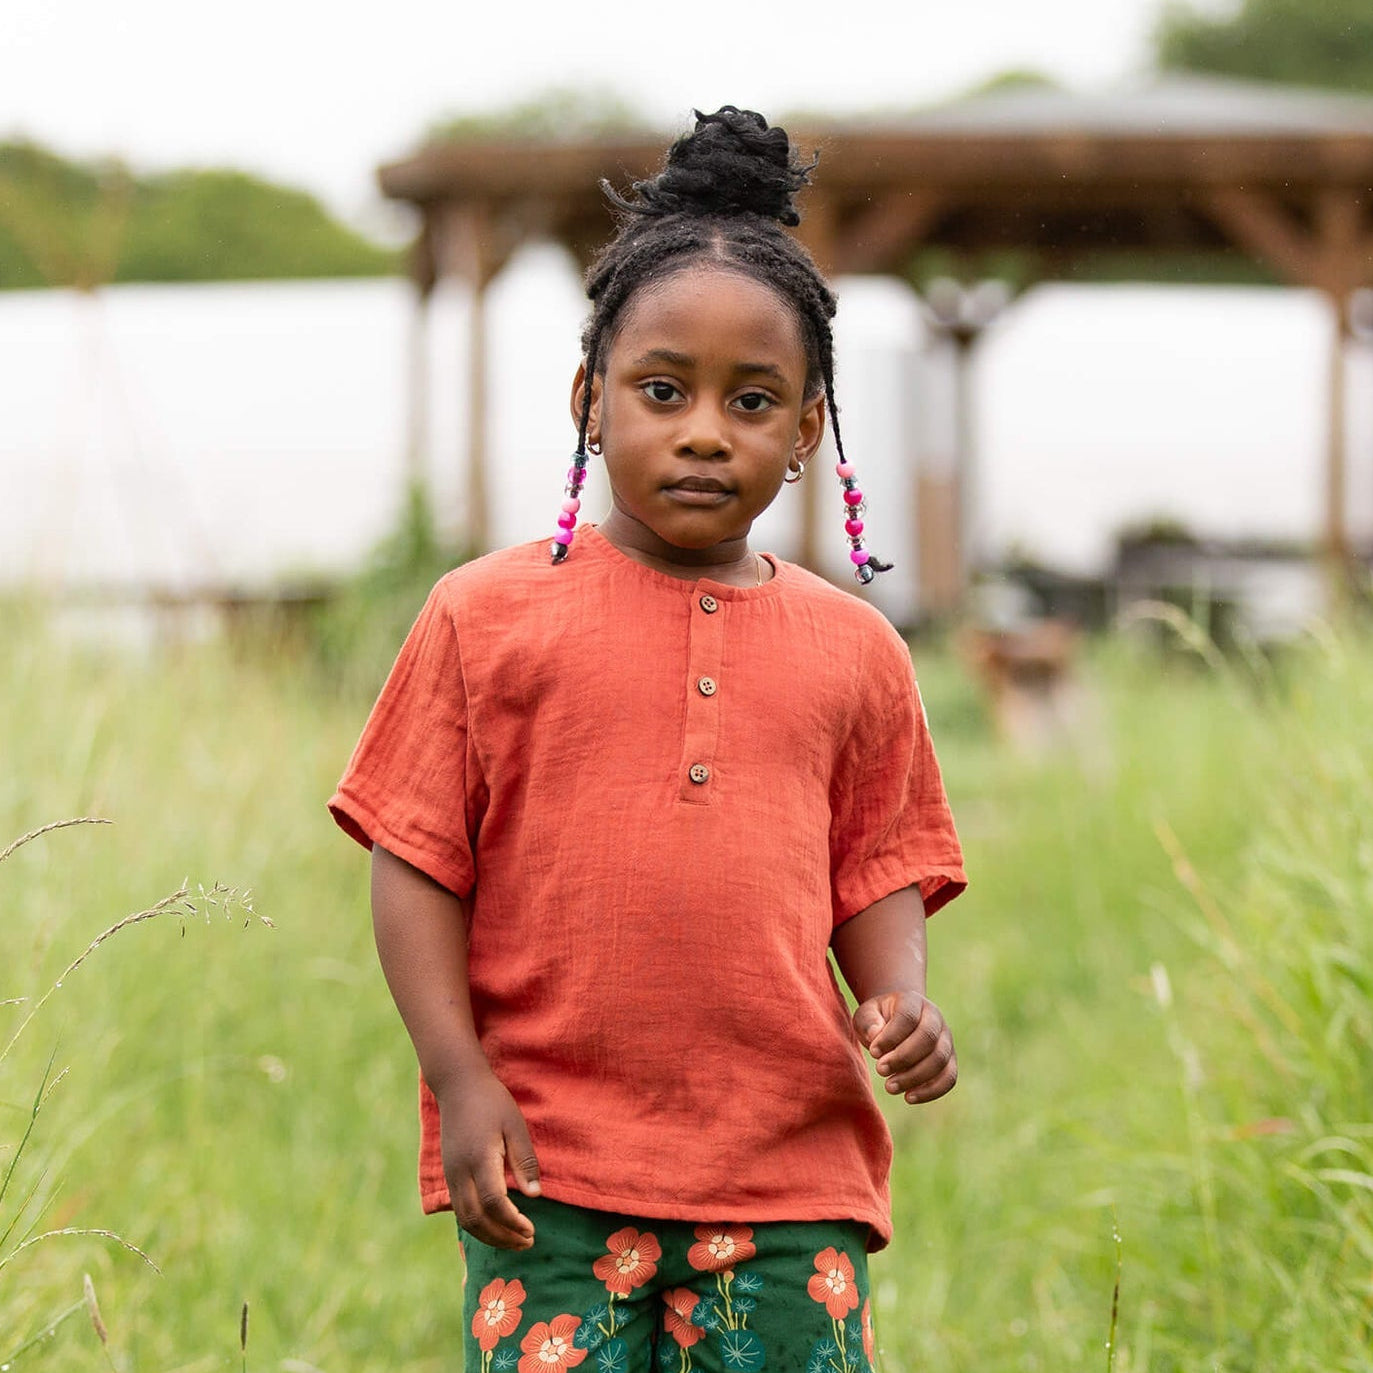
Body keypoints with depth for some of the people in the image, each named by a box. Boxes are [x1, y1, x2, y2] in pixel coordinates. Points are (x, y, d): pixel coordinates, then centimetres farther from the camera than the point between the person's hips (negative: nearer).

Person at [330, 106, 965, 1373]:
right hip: (550, 1167, -2)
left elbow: (879, 871, 14)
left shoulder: (849, 649, 10)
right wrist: (461, 1080, -6)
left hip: (791, 1174, 2)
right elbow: (416, 862, 2)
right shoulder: (490, 617, 3)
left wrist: (901, 1000, -6)